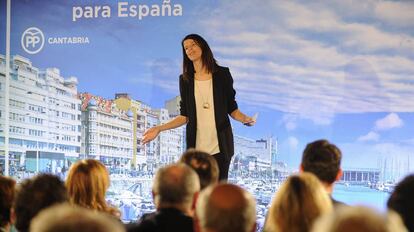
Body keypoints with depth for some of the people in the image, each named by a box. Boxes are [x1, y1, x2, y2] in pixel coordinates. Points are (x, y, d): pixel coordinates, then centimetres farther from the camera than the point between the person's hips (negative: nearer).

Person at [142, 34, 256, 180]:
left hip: (220, 145, -1)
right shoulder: (185, 80, 8)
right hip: (196, 147, 1)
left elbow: (232, 109, 6)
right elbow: (185, 116, 8)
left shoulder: (222, 74, 4)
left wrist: (244, 119, -14)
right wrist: (159, 129, 0)